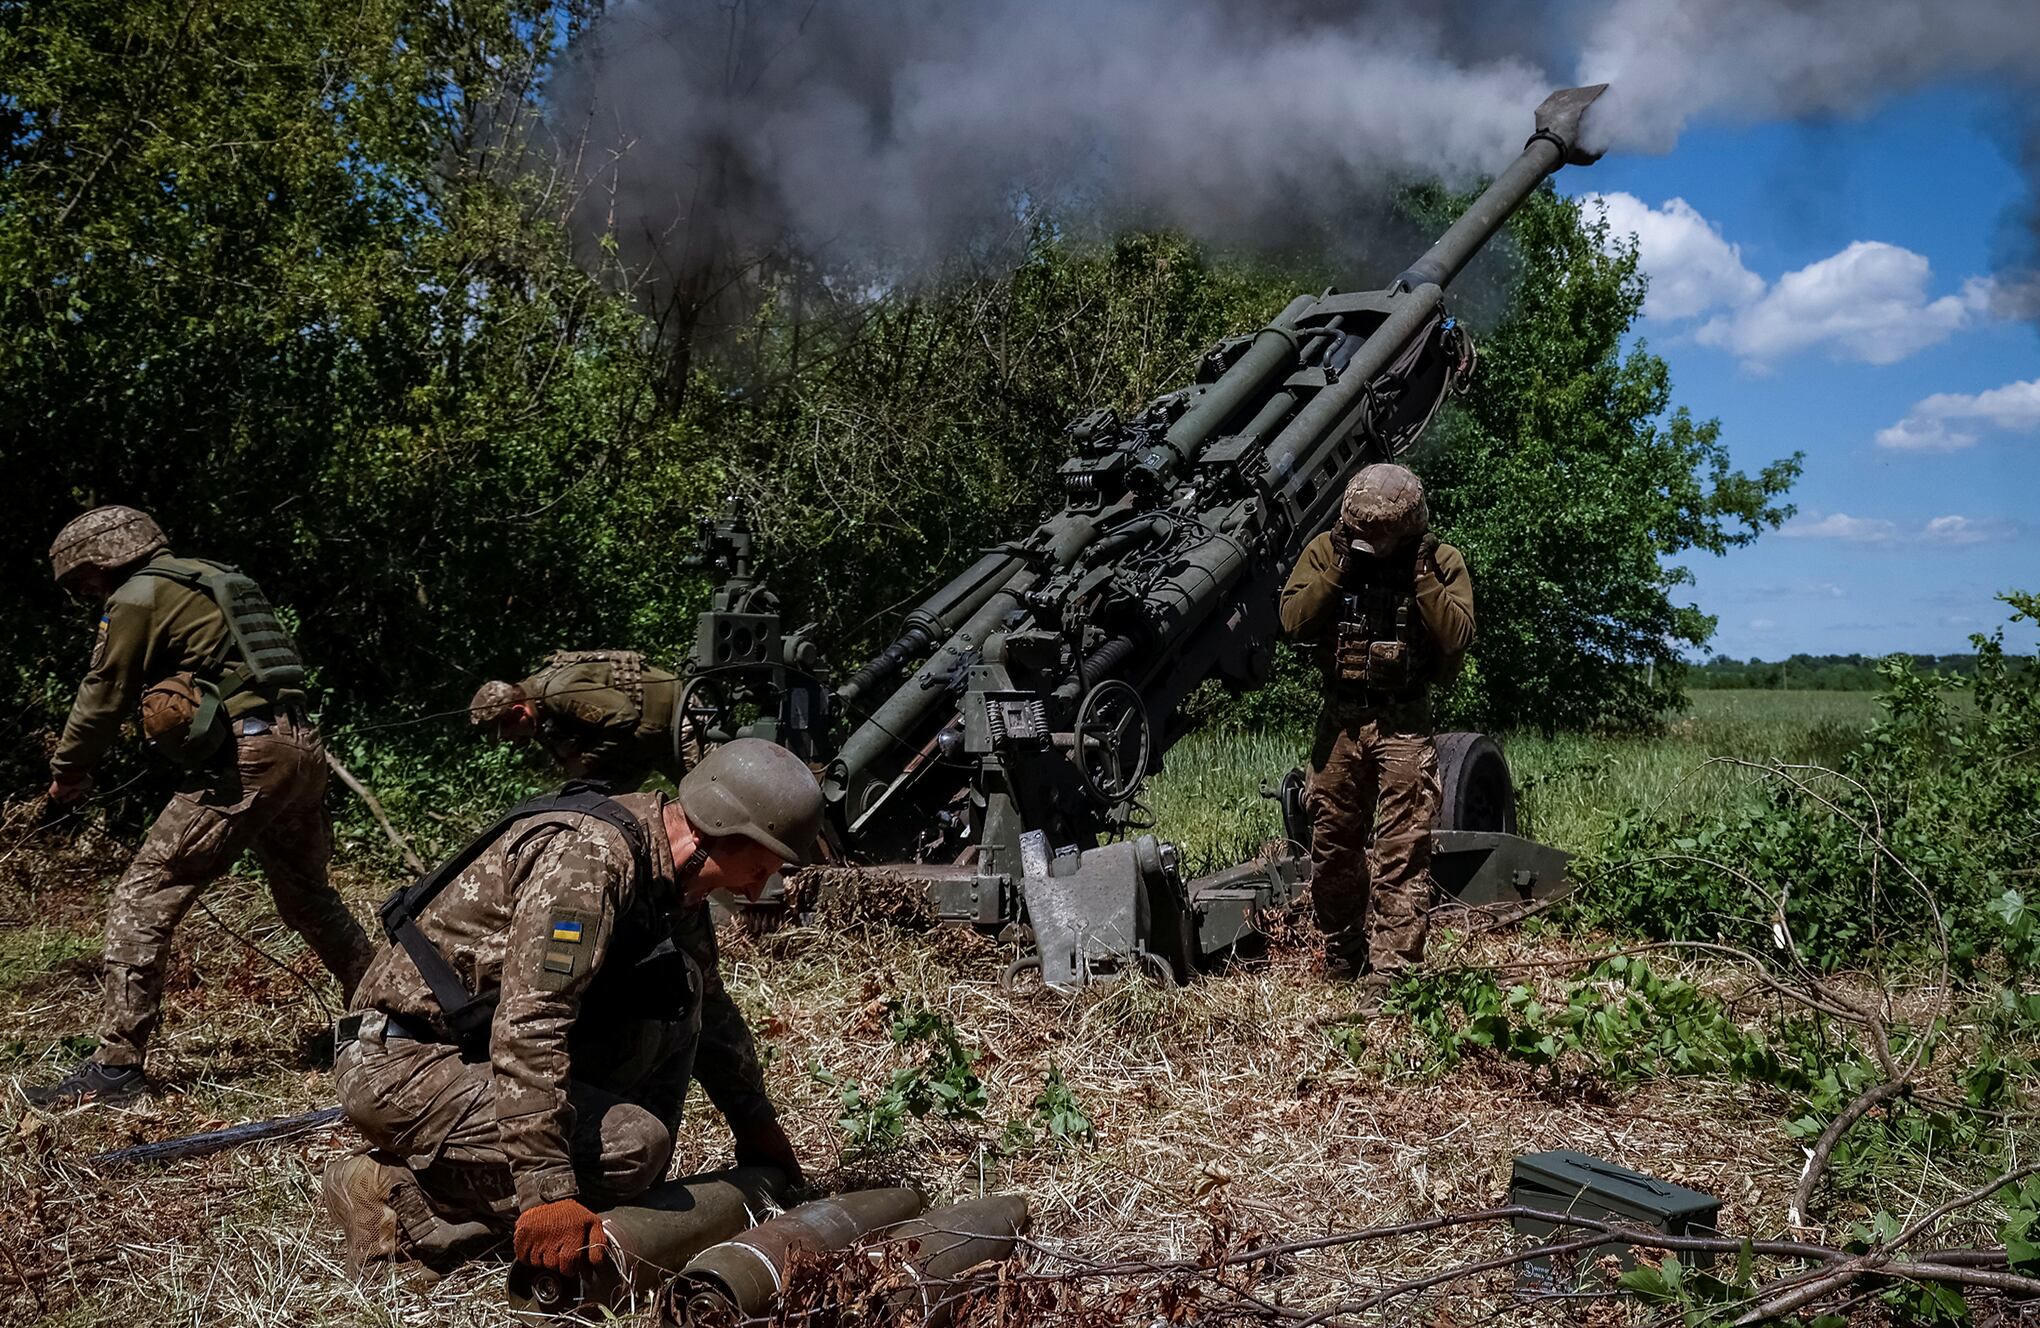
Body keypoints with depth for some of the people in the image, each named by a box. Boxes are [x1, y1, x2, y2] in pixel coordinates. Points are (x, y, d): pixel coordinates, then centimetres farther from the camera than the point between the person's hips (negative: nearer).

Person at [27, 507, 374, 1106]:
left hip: (242, 758, -8)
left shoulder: (138, 597, -1)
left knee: (142, 900, -3)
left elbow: (104, 697, 4)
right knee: (309, 898, 24)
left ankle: (115, 1065, -5)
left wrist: (67, 773, 19)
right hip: (302, 748, 8)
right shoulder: (215, 581, 23)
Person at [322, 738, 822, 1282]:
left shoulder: (671, 877, 6)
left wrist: (757, 1125, 25)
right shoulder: (587, 856, -25)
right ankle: (396, 1197, -12)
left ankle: (626, 1207, 4)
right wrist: (547, 1191, -34)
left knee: (675, 995, -1)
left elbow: (710, 1007, 21)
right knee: (634, 1147, -23)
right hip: (399, 1062, -9)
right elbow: (529, 1024, -32)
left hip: (474, 1049, 9)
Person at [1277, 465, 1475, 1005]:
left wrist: (1421, 575, -20)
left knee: (1403, 853, -7)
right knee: (1331, 845, 12)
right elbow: (1293, 622, -11)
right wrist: (1340, 568, -17)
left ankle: (1390, 975, -6)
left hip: (1404, 722, -3)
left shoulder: (1441, 561, -4)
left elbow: (1458, 637, -15)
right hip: (1340, 719, 3)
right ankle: (1344, 954, 31)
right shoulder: (1326, 549, 0)